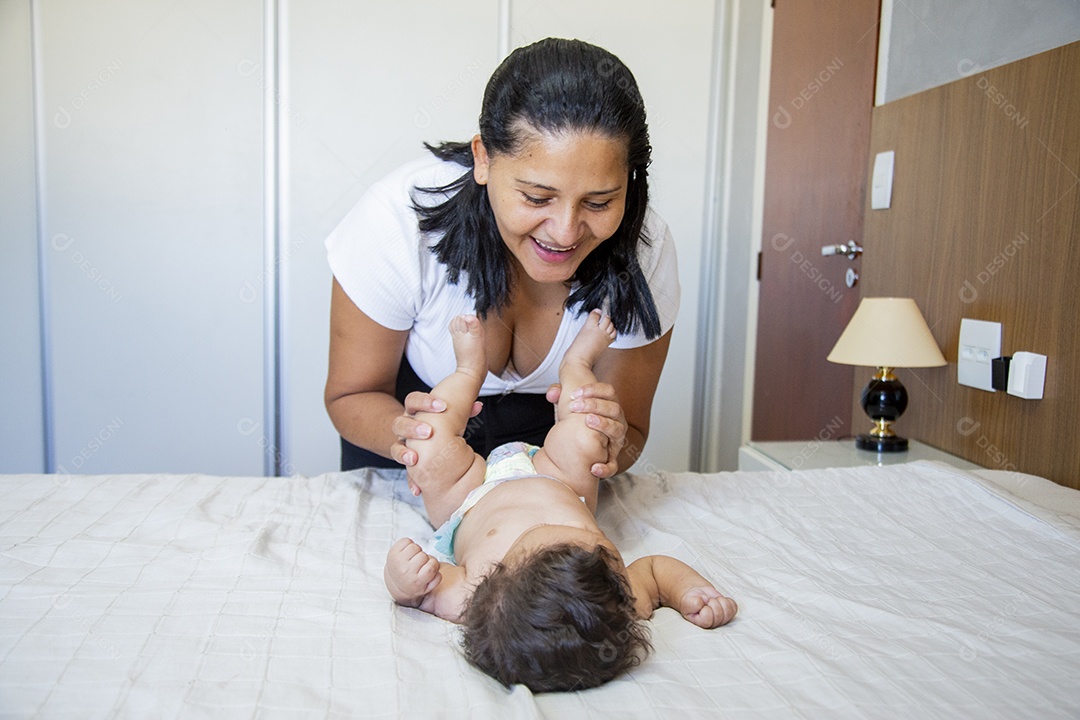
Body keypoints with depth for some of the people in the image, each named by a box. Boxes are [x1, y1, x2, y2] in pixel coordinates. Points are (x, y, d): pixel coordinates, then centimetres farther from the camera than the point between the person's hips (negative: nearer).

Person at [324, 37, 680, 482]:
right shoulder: (398, 218, -33)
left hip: (542, 429, 2)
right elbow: (351, 395, -19)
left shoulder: (645, 251, -27)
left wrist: (609, 447, -39)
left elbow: (629, 431, -15)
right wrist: (402, 431, -42)